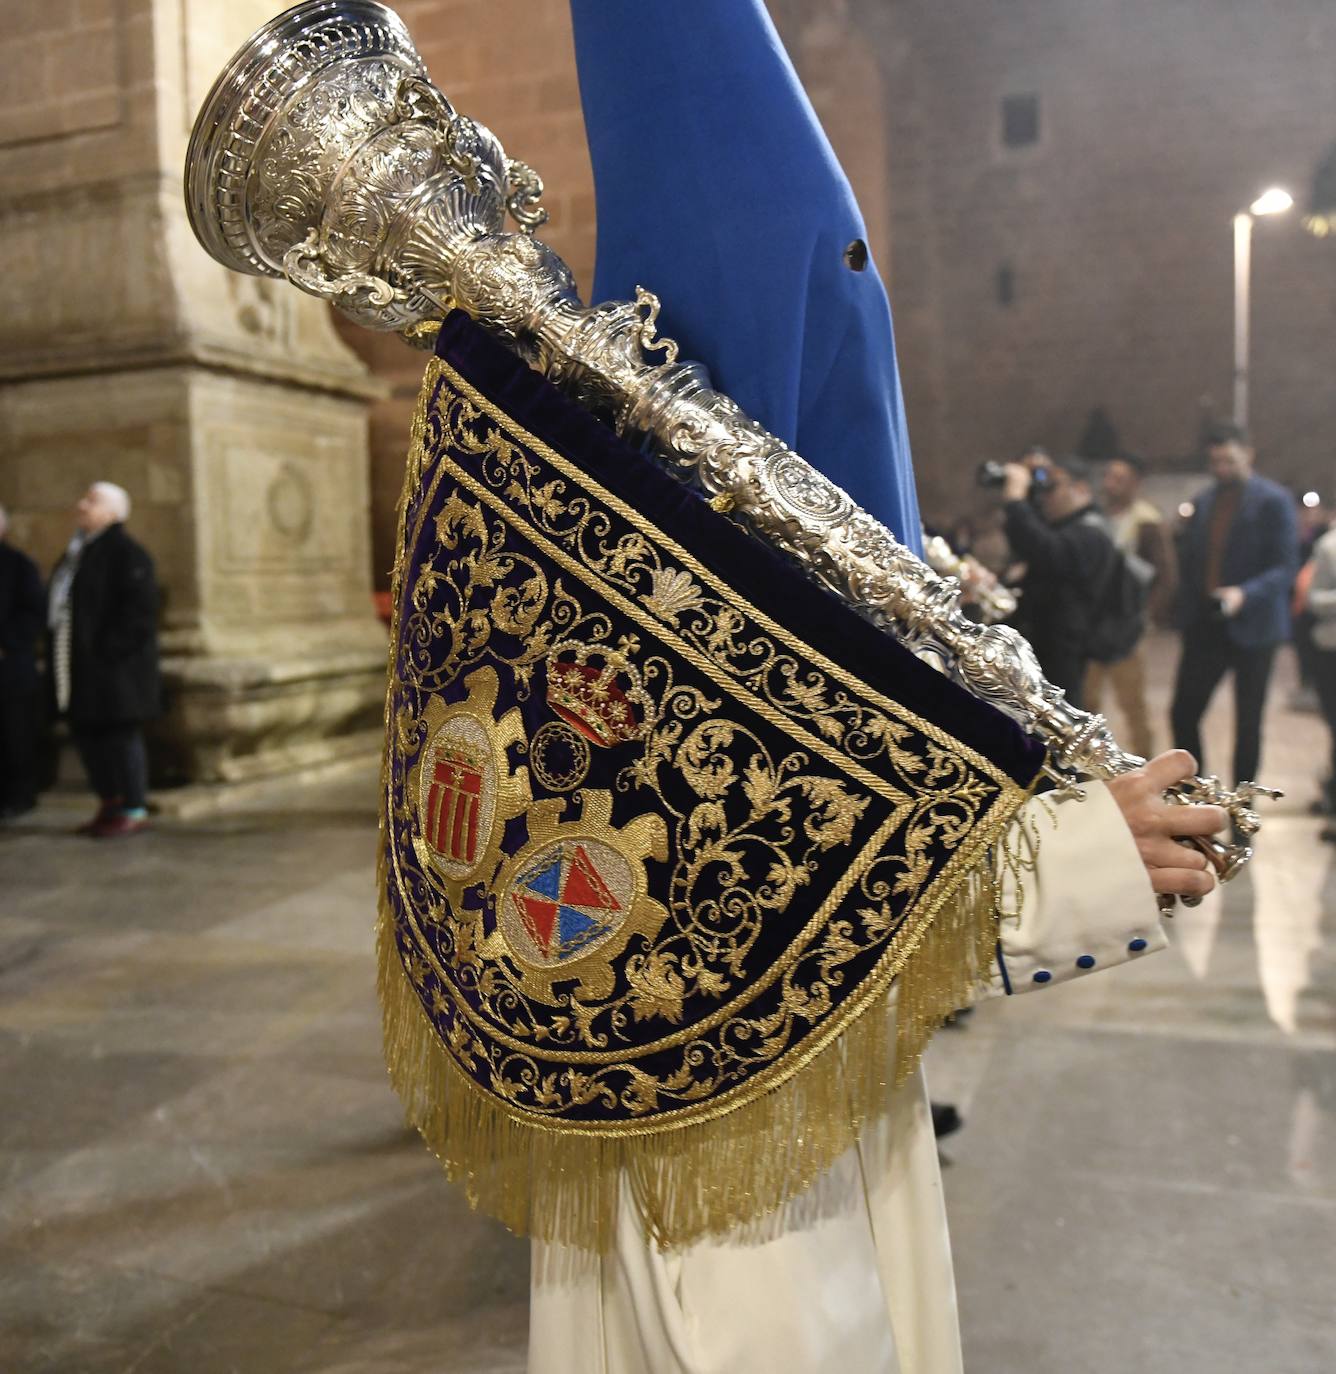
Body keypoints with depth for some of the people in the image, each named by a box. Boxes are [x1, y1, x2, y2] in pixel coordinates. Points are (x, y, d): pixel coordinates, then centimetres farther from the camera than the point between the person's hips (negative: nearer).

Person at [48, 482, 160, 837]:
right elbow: (64, 604, 20)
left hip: (112, 663, -9)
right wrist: (61, 654, 11)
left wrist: (107, 651, -20)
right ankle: (109, 804, 24)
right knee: (86, 733, 12)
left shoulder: (126, 553, -12)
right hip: (81, 667, 9)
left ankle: (134, 811, 9)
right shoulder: (79, 549, 14)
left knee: (120, 734, -1)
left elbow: (139, 609, -19)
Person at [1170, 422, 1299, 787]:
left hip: (1251, 627, -5)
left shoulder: (1273, 500, -6)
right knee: (1183, 714, 2)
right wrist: (1186, 615, 5)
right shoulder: (1203, 502, 11)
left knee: (1248, 722, 5)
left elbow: (1286, 568, -12)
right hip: (1205, 626, 5)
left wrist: (1244, 594, -29)